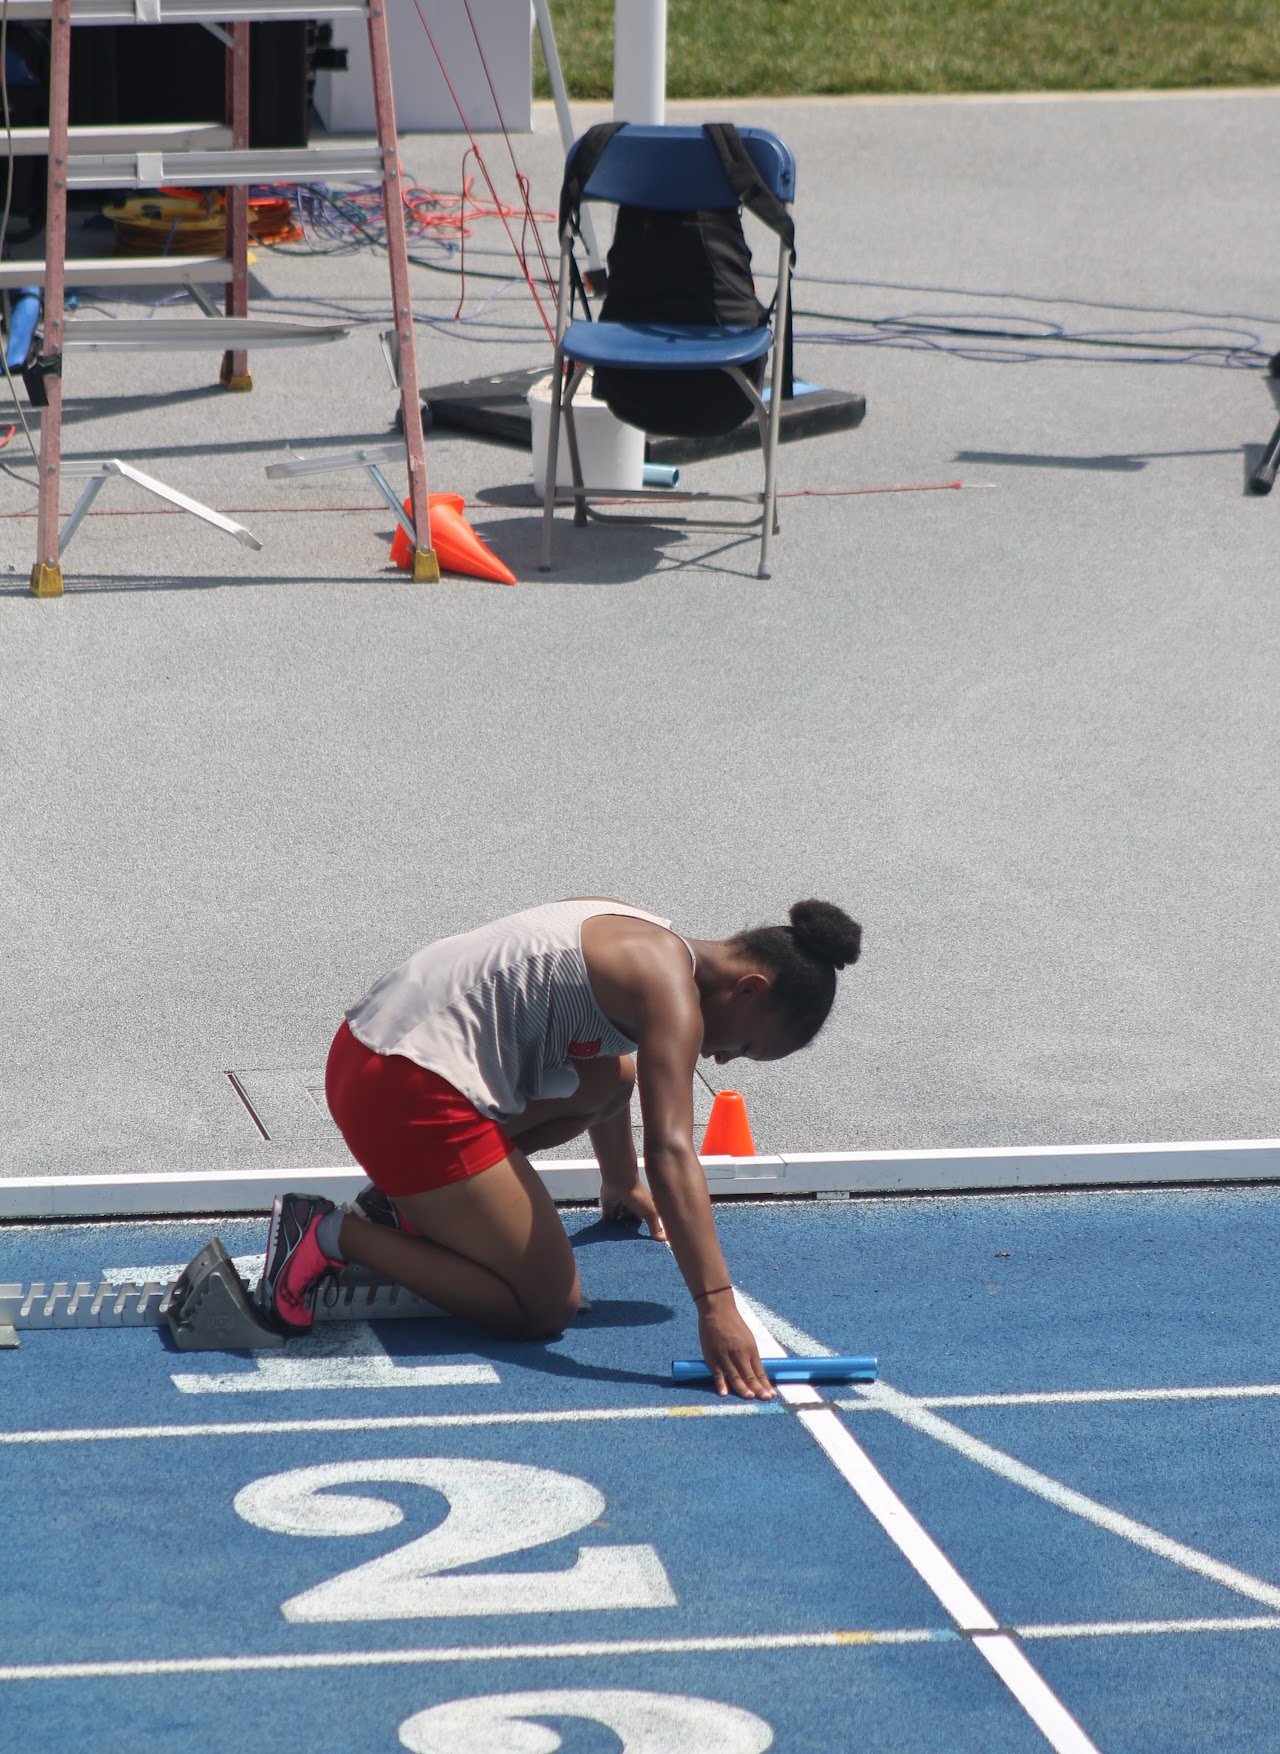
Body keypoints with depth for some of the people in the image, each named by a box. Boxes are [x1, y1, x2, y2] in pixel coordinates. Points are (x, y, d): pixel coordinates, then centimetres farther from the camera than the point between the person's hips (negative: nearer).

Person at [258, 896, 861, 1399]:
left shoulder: (641, 942, 19)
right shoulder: (670, 987, -11)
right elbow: (670, 1153, -22)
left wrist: (621, 1184, 54)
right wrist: (717, 1310, -27)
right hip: (409, 1095, -10)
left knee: (613, 1076, 25)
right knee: (547, 1307, -6)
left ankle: (413, 1201, 16)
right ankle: (334, 1235, -7)